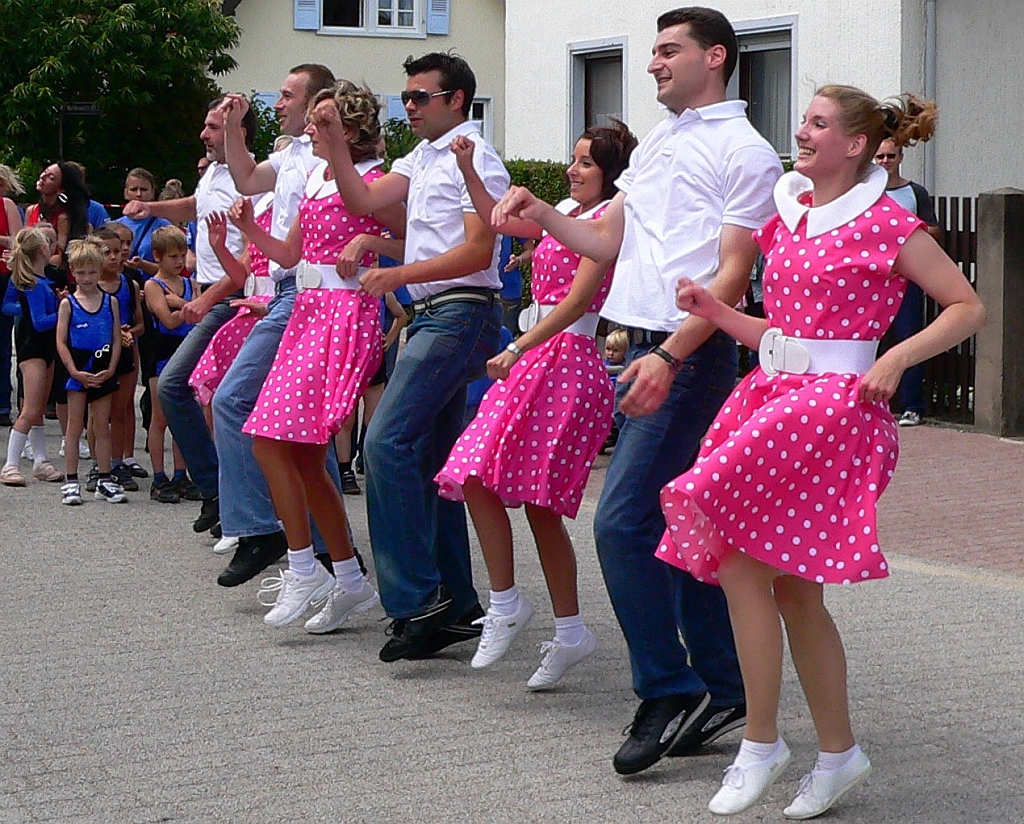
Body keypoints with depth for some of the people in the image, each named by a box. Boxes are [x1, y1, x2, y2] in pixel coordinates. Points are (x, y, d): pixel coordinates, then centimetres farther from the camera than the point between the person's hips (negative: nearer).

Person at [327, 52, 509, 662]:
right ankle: (457, 606, 13)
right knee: (429, 460, 9)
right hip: (431, 315, 10)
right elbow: (362, 200, 12)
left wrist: (399, 275, -22)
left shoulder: (474, 159, -8)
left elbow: (478, 251, -16)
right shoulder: (422, 159, 20)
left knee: (388, 441, -19)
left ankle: (416, 600, -19)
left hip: (461, 312, -10)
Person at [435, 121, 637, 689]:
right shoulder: (568, 215, 20)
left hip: (567, 358, -9)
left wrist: (518, 349, -21)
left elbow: (577, 299, -15)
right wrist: (467, 168, 17)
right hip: (533, 357, 9)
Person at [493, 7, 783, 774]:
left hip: (691, 354, -8)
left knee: (622, 521, -14)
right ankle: (725, 690, 18)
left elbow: (733, 273, -13)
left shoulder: (744, 152, -6)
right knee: (677, 527, 10)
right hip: (647, 350, 8)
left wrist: (670, 356, -22)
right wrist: (540, 212, 3)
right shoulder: (656, 143, 20)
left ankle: (668, 693, -4)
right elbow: (607, 241, 19)